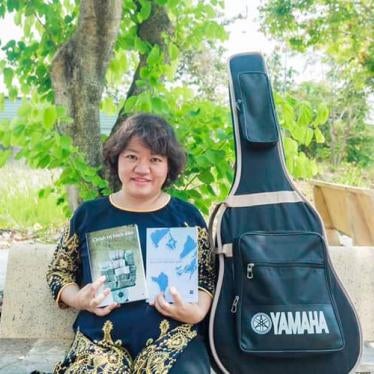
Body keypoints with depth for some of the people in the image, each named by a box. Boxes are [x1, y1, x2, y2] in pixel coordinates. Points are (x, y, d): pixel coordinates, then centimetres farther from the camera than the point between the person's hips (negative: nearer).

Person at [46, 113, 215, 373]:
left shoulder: (187, 216, 6)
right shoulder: (88, 215, 8)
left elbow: (207, 277, 8)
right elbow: (58, 272, 16)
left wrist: (196, 312, -12)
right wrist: (78, 299, -5)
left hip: (173, 336, 0)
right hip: (100, 339, 1)